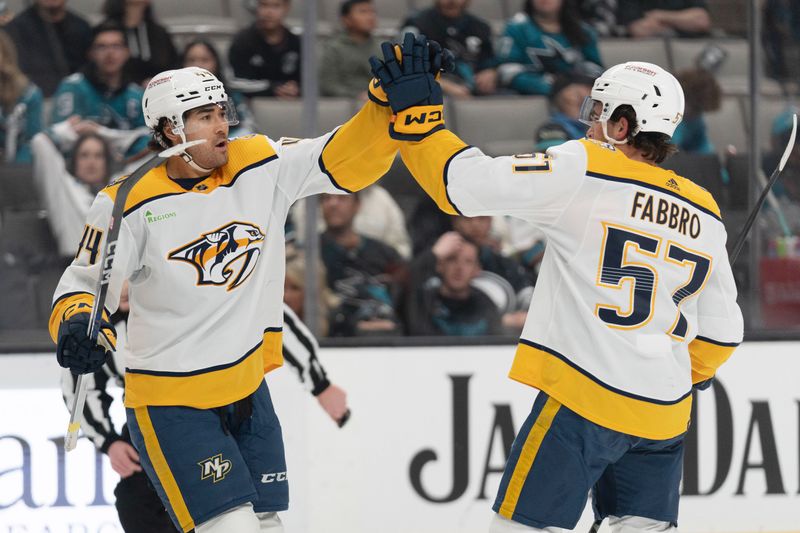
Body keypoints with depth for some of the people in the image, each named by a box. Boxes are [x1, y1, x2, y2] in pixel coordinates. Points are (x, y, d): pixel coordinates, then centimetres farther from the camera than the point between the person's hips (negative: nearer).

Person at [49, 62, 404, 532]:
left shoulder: (263, 166, -3)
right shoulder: (130, 204, -13)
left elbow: (348, 161, -7)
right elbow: (86, 282, -6)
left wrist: (390, 105, -23)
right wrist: (78, 325, -26)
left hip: (247, 387, 5)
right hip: (171, 403, -5)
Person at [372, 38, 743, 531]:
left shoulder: (581, 171, -9)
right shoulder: (704, 214, 11)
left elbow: (467, 184, -17)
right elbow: (722, 328, 17)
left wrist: (415, 113, -6)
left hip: (583, 399, -6)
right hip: (663, 414, 6)